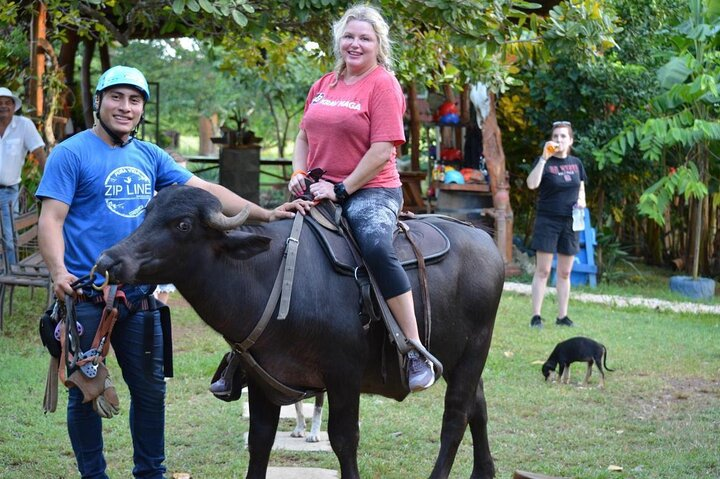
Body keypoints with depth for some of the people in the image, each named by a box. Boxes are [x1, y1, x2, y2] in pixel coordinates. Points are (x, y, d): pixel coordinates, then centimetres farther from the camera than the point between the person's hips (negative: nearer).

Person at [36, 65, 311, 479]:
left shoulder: (150, 156, 11)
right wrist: (59, 271, -28)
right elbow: (51, 218, -11)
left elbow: (206, 191, 9)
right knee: (86, 393, 5)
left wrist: (266, 214, 2)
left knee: (151, 390, 11)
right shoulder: (71, 154, -5)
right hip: (86, 297, -5)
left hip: (139, 297, 5)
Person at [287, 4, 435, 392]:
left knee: (376, 247, -35)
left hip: (370, 191, -7)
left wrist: (341, 189, -16)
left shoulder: (383, 85, -4)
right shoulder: (323, 86, 15)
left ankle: (416, 353, -31)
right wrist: (299, 174, 5)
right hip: (320, 193, 7)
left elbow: (383, 150, -13)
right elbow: (304, 136, 24)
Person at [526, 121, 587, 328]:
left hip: (569, 223, 4)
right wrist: (544, 158, -26)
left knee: (565, 272, 8)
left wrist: (581, 200, -3)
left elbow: (581, 189, 20)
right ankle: (536, 316, -2)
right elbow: (532, 184, -22)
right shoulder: (544, 162, -5)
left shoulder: (576, 163, 9)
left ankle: (562, 316, 15)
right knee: (542, 270, -5)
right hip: (547, 220, -4)